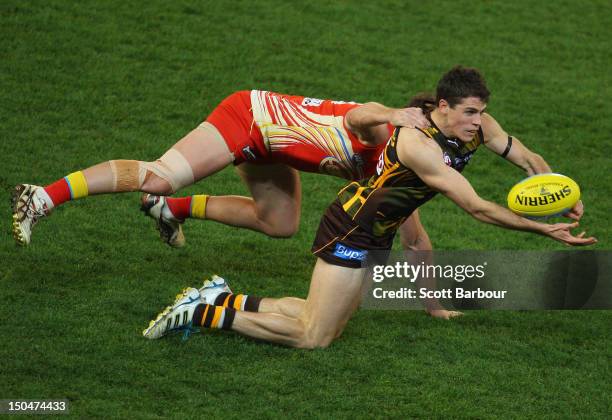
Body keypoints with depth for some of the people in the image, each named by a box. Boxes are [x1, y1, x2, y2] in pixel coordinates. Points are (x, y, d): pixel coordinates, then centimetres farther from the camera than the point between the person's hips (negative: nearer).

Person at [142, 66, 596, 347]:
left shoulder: (477, 125, -6)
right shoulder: (420, 144, -31)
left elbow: (529, 160, 6)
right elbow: (477, 208, -30)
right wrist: (544, 230, -28)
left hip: (377, 233, 9)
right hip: (351, 231, -9)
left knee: (326, 321, 15)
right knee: (314, 337, -8)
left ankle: (224, 300, 20)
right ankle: (202, 312, -1)